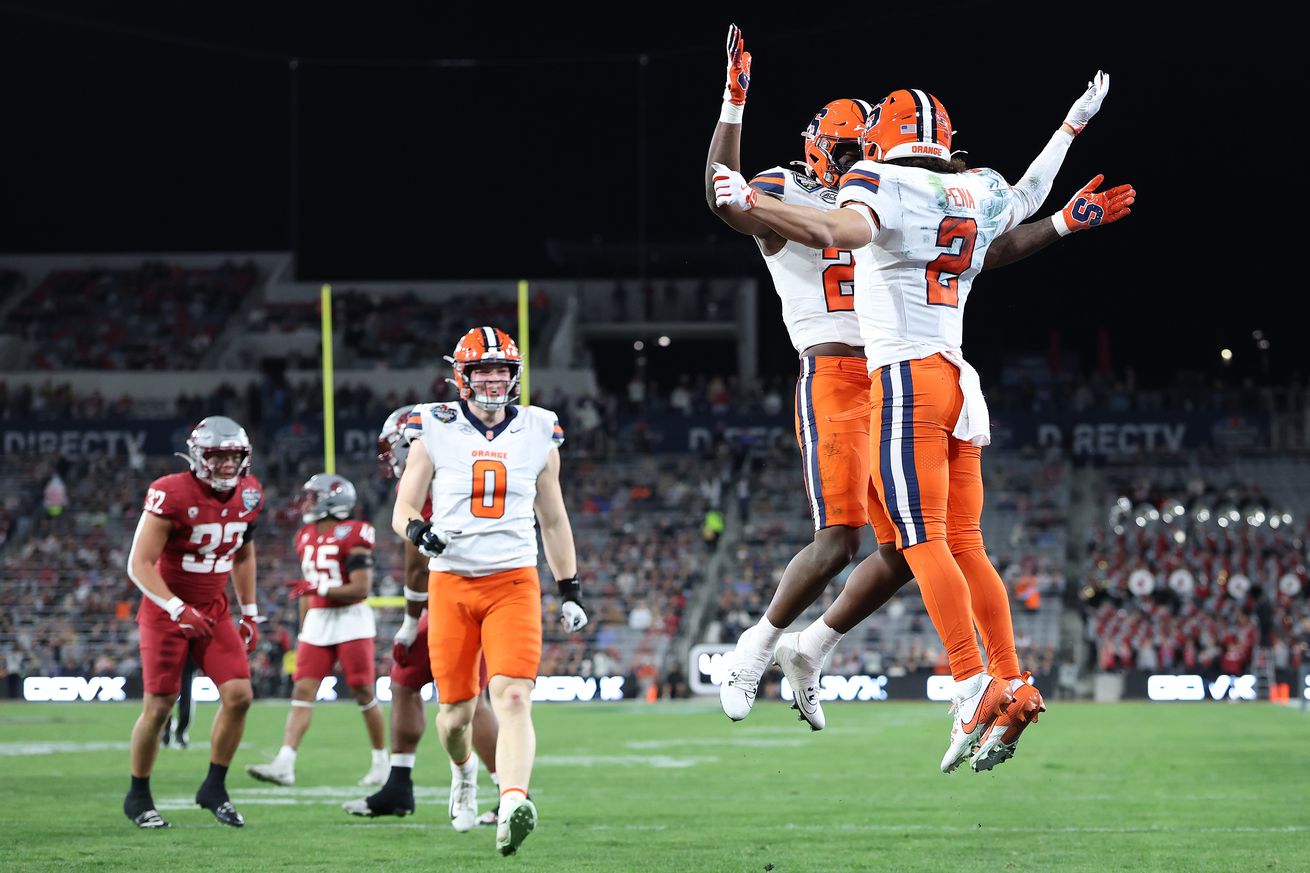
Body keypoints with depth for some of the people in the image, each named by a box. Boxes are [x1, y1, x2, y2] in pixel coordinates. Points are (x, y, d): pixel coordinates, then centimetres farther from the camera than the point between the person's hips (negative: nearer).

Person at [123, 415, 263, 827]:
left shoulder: (247, 496, -1)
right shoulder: (172, 495, -21)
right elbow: (139, 564, -21)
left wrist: (250, 612, 14)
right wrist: (179, 610, -30)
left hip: (214, 609, 5)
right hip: (166, 608, -5)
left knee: (239, 696, -7)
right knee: (159, 705, -3)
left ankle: (214, 788, 9)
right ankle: (138, 797, 14)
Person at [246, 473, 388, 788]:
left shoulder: (352, 536, -11)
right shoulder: (306, 538, 12)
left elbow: (361, 589, -15)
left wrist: (318, 589, -23)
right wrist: (303, 632, 21)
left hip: (351, 619, -7)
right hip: (318, 621, 7)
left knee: (363, 693, 1)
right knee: (303, 691, -4)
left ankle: (381, 761, 16)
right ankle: (284, 764, -12)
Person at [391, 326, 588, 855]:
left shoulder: (538, 435, 8)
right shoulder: (435, 432, 2)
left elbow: (553, 520, 18)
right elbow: (403, 510, 5)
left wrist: (570, 590, 17)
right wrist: (418, 530, -18)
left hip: (513, 583, 0)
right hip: (451, 583, 0)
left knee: (513, 699, -19)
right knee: (457, 710, 6)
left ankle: (512, 807, -34)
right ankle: (463, 771, 40)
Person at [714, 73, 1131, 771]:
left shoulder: (881, 183, -7)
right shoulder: (979, 191, 14)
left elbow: (843, 230, -30)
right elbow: (1027, 198, 37)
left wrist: (750, 200, -31)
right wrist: (1073, 123, 52)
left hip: (908, 376, -7)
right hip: (959, 382, 7)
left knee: (923, 540, -10)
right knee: (964, 543, 10)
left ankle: (972, 685, -19)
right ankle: (1012, 684, 7)